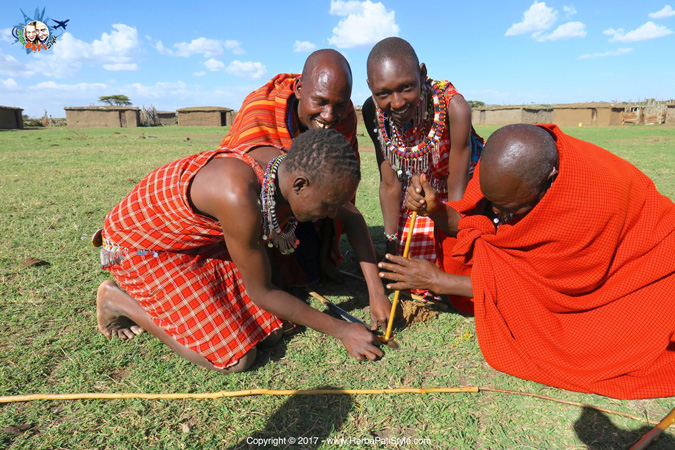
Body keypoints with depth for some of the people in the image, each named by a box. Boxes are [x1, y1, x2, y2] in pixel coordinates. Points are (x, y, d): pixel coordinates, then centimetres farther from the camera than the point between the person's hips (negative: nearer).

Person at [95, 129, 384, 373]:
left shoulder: (298, 170, -17)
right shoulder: (240, 197, -40)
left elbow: (353, 218, 1)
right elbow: (261, 293, -26)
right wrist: (341, 331, -17)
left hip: (203, 242, 7)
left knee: (270, 333, 0)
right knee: (235, 359, -9)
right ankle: (119, 300, 6)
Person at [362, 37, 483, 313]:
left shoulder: (453, 106, -33)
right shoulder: (372, 112, -20)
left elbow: (457, 190, -25)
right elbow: (390, 185, -12)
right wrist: (392, 242, -9)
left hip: (465, 195, -3)